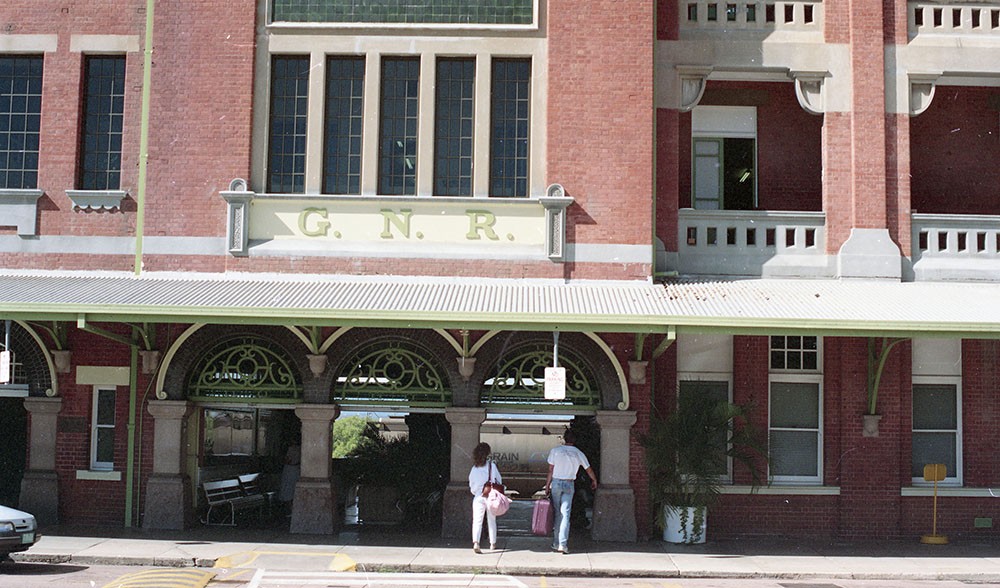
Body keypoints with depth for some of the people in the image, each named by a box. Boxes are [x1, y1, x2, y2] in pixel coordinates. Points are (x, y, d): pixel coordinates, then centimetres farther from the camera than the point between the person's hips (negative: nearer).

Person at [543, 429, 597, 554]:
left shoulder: (555, 451, -3)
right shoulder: (578, 454, 3)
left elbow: (550, 471, -3)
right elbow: (589, 470, 14)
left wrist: (547, 486, 3)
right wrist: (594, 481, 31)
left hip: (556, 483, 0)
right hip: (569, 484, 1)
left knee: (556, 513, 8)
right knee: (565, 514, -2)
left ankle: (556, 543, 10)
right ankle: (562, 544, -12)